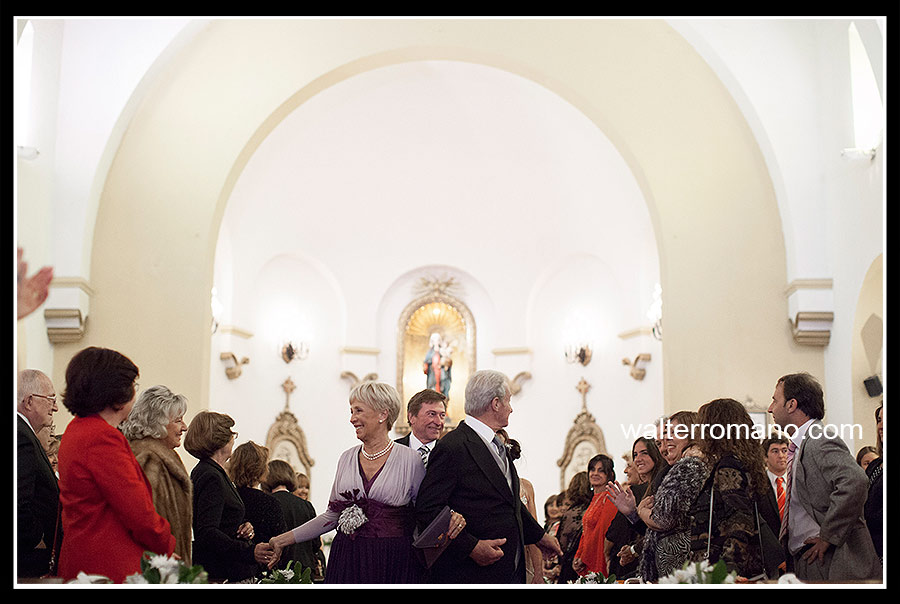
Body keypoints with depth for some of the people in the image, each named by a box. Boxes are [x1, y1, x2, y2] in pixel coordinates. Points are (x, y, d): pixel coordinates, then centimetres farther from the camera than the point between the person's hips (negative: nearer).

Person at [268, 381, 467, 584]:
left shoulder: (410, 459, -3)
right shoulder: (347, 458, 9)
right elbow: (332, 515, 13)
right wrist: (284, 539, 12)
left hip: (393, 565, -3)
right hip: (347, 561, 3)